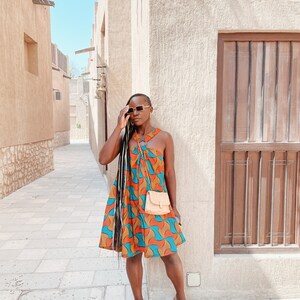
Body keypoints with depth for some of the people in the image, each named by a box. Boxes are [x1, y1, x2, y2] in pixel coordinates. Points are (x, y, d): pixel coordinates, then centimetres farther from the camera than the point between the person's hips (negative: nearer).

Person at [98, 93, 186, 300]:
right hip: (129, 203, 2)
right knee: (132, 253, 12)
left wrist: (174, 206, -1)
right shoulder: (124, 137, 1)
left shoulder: (163, 137, -3)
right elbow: (103, 159, -13)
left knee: (169, 252, 4)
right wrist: (119, 127, -14)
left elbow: (170, 173, 0)